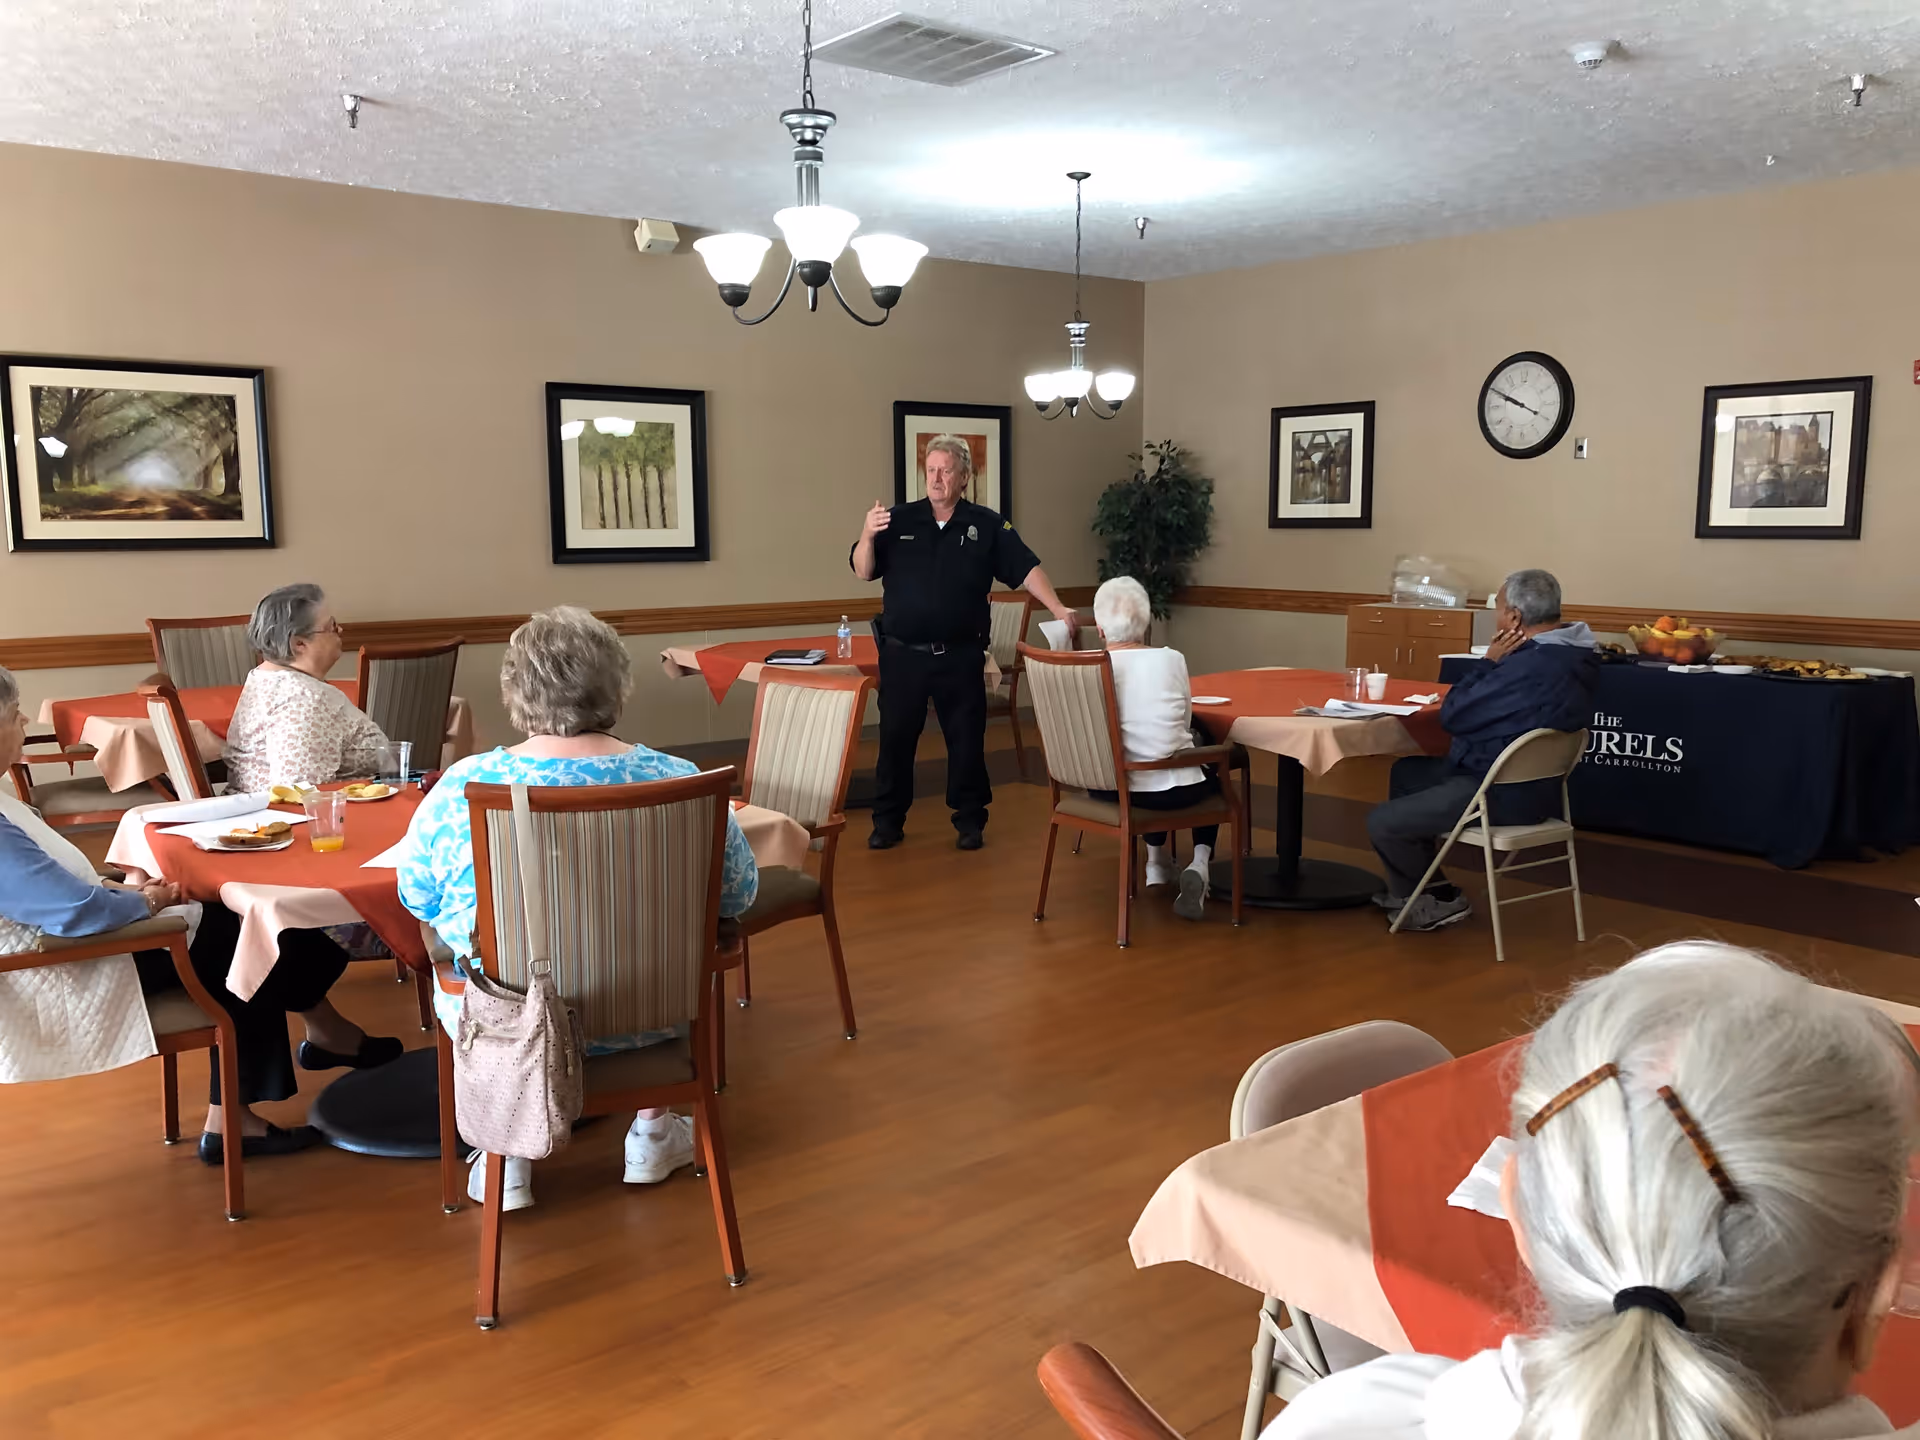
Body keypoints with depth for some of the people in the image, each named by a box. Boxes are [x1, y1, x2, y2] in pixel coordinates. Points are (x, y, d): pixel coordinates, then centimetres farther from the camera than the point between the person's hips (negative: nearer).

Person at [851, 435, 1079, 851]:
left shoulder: (987, 525, 1)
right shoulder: (900, 520, 3)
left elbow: (1026, 570, -4)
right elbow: (863, 572, 1)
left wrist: (1058, 609, -17)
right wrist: (867, 536, -19)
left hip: (961, 657, 0)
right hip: (902, 654, 1)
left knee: (967, 740, 8)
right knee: (895, 738, 6)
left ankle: (970, 820, 22)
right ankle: (887, 821, 19)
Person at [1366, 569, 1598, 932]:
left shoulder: (1528, 667, -31)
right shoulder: (1576, 653, 2)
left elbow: (1452, 715, -19)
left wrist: (1490, 661, -12)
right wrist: (1498, 665, -1)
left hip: (1502, 796, -11)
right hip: (1532, 781, 11)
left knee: (1381, 823, -7)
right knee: (1407, 770, 25)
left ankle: (1438, 901, 17)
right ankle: (1412, 888, 31)